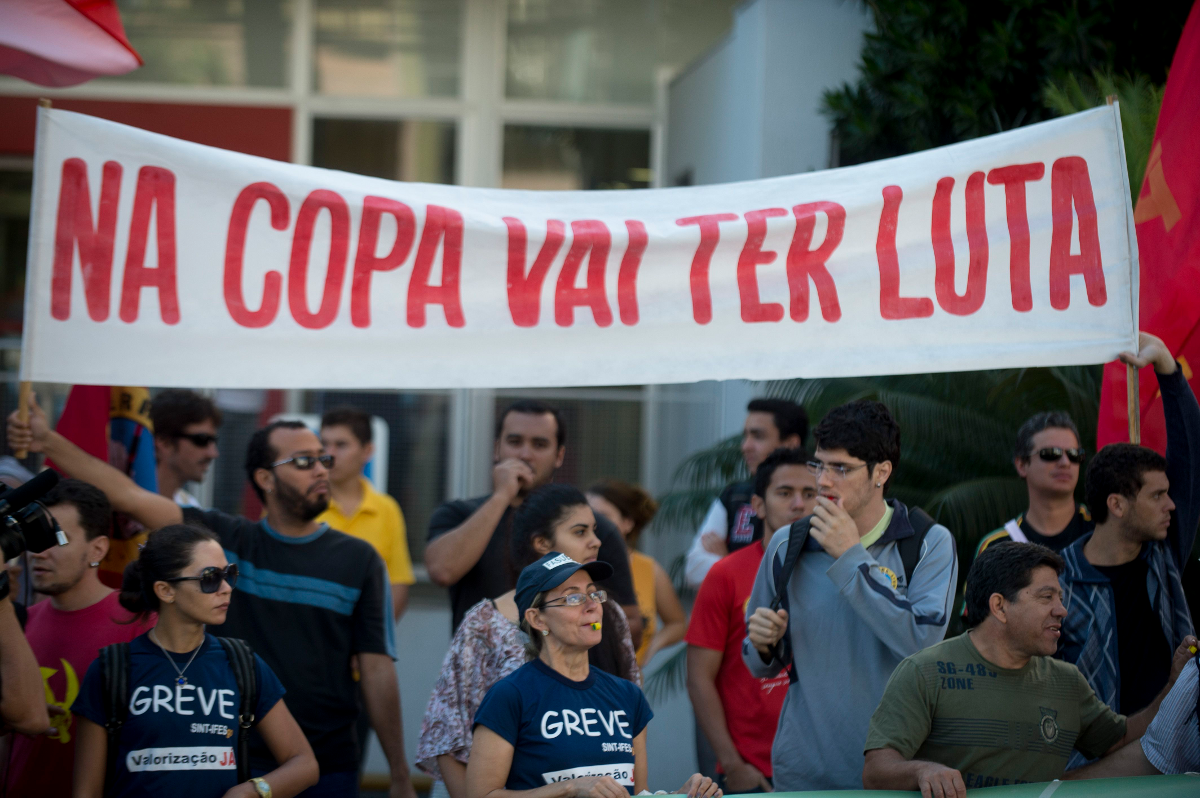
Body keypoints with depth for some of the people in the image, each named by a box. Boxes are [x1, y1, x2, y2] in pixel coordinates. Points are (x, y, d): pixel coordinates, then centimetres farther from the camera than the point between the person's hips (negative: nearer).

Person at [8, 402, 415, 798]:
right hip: (234, 761, 0)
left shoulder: (359, 560, 2)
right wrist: (49, 441, -13)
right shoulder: (226, 539, 3)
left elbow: (377, 670, 0)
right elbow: (129, 495, -4)